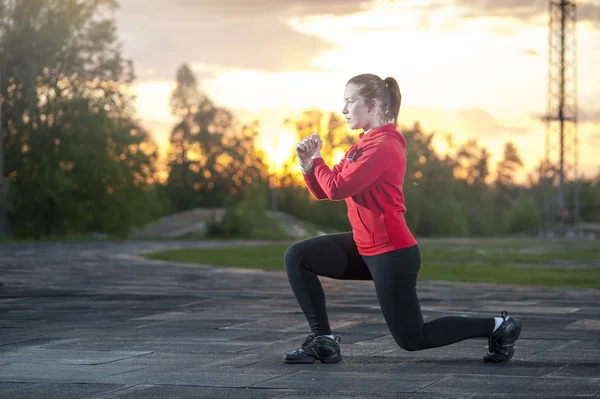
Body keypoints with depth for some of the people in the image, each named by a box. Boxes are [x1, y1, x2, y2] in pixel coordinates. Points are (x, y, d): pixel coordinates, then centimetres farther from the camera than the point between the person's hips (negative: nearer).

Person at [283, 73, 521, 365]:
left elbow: (337, 189, -25)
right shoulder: (364, 144, 12)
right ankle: (323, 340, 4)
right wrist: (308, 164, -7)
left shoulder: (384, 146, -19)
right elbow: (323, 191, 11)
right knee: (297, 257, 1)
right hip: (366, 246, 9)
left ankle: (497, 327, 13)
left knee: (412, 339, 2)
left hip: (392, 254, -9)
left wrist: (316, 160, -7)